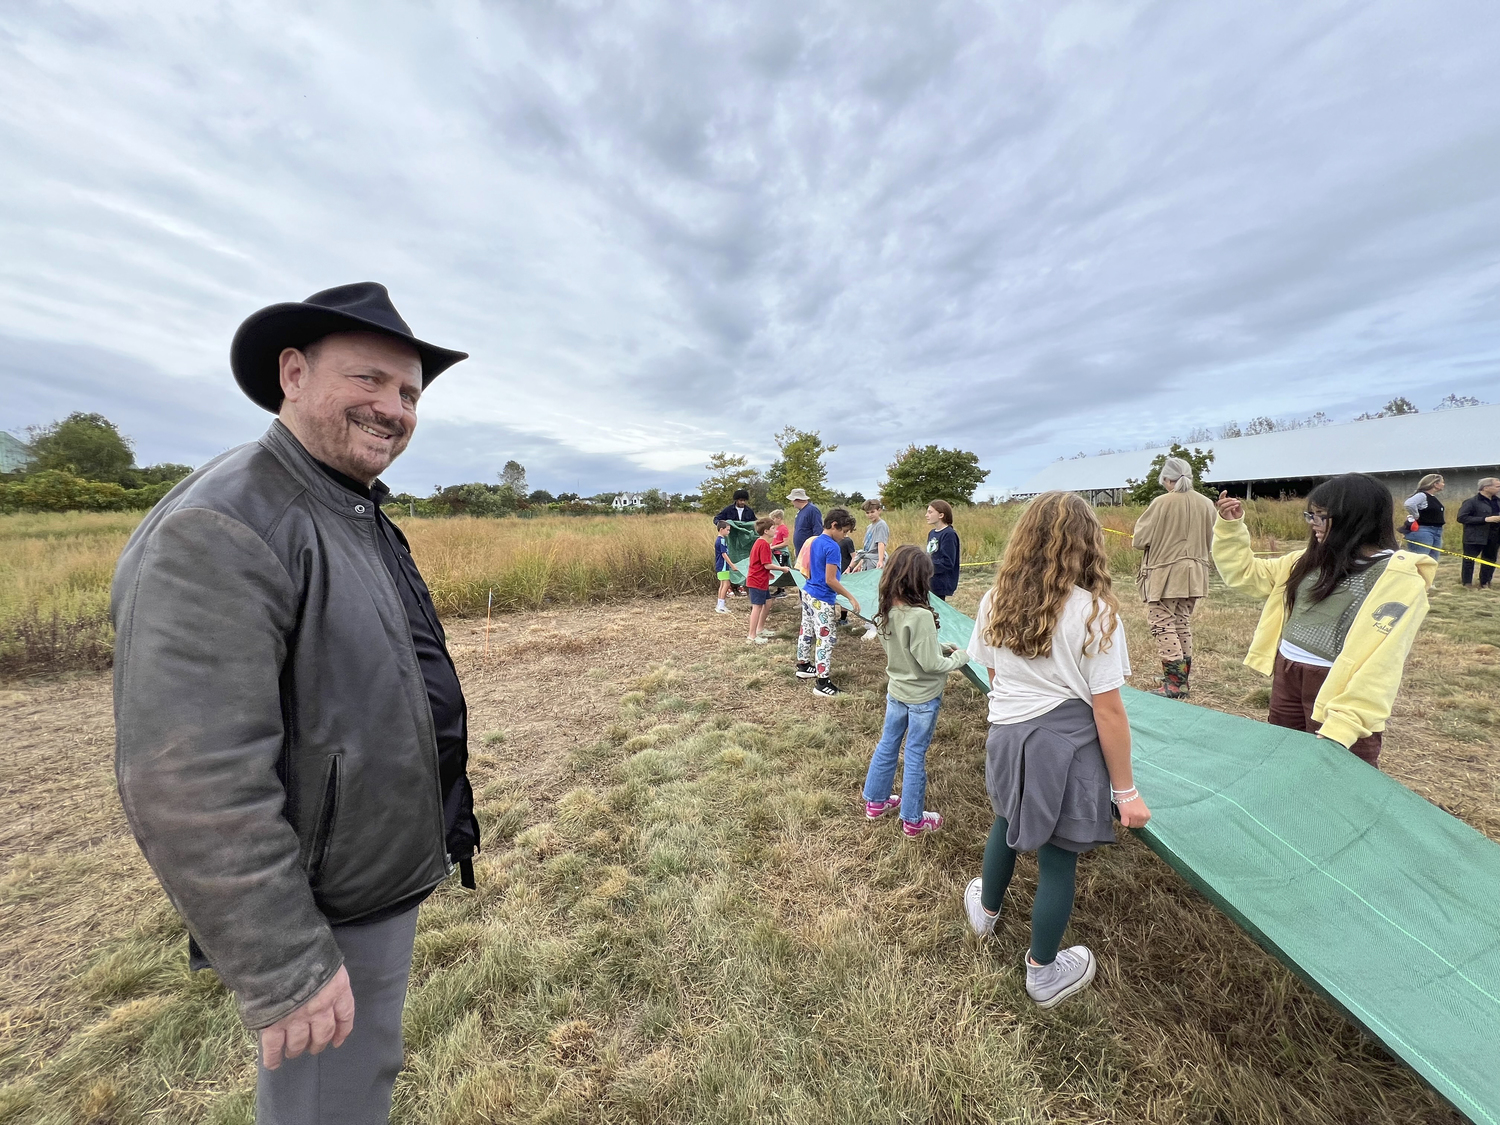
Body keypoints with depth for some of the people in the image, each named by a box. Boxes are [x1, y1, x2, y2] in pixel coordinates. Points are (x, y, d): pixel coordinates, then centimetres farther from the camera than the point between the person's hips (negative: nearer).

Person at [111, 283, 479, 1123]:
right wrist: (284, 967, -22)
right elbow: (192, 782, -28)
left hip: (388, 876, 9)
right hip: (329, 909, -8)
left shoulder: (360, 518, 6)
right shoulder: (222, 531, -24)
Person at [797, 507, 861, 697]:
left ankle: (803, 666, 36)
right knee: (826, 638, -3)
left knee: (807, 630, 20)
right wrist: (851, 597, -15)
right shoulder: (832, 547, -21)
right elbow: (830, 580, -22)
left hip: (808, 593, 9)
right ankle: (822, 683, 1)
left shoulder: (815, 541, 6)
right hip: (821, 600, -9)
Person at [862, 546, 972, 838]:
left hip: (896, 690, 6)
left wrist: (943, 647, 6)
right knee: (915, 755, 8)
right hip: (922, 697, -6)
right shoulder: (920, 616, -29)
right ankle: (913, 821, 26)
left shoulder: (886, 611, -7)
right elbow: (931, 663, -22)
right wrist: (959, 658, -5)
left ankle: (875, 802, 37)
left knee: (887, 745, 20)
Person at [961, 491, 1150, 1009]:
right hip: (1064, 746, -4)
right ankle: (1043, 975, 40)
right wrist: (1126, 791, -2)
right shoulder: (1094, 612, -17)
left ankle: (985, 911, 55)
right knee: (1057, 856, 16)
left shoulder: (995, 601, -4)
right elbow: (1108, 712, -13)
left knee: (1007, 823, 30)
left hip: (1005, 736, 4)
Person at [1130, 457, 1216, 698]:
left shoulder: (1162, 502, -13)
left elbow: (1139, 539, -9)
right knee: (1183, 624, 14)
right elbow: (1210, 542, 11)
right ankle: (1183, 680, 22)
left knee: (1162, 624, -3)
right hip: (1193, 575, 6)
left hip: (1165, 574, -6)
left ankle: (1174, 683, -5)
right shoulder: (1206, 504, 3)